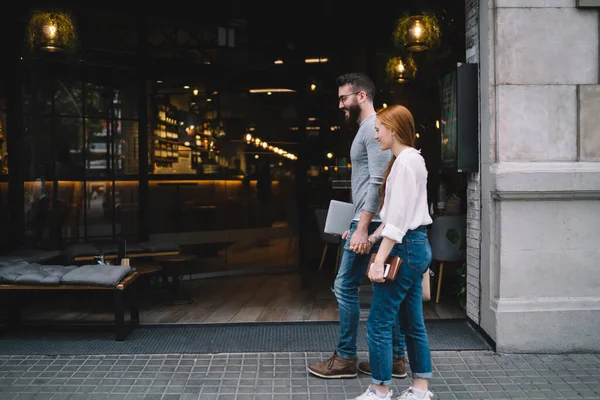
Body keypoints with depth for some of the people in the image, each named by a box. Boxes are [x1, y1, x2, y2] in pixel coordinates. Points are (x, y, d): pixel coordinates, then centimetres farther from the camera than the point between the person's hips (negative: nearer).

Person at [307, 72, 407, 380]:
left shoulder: (373, 127, -12)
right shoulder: (367, 129, 20)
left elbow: (378, 182, -21)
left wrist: (362, 228, -24)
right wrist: (357, 225, 23)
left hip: (371, 222, -10)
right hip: (373, 222, 10)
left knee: (345, 287, -3)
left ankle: (345, 359, 6)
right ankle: (395, 358, 17)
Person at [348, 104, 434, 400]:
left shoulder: (406, 161, -15)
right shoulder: (409, 159, 16)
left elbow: (398, 218, -21)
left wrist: (379, 260, -22)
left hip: (406, 247, -10)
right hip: (416, 246, 10)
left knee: (379, 323, -3)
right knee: (413, 323, 13)